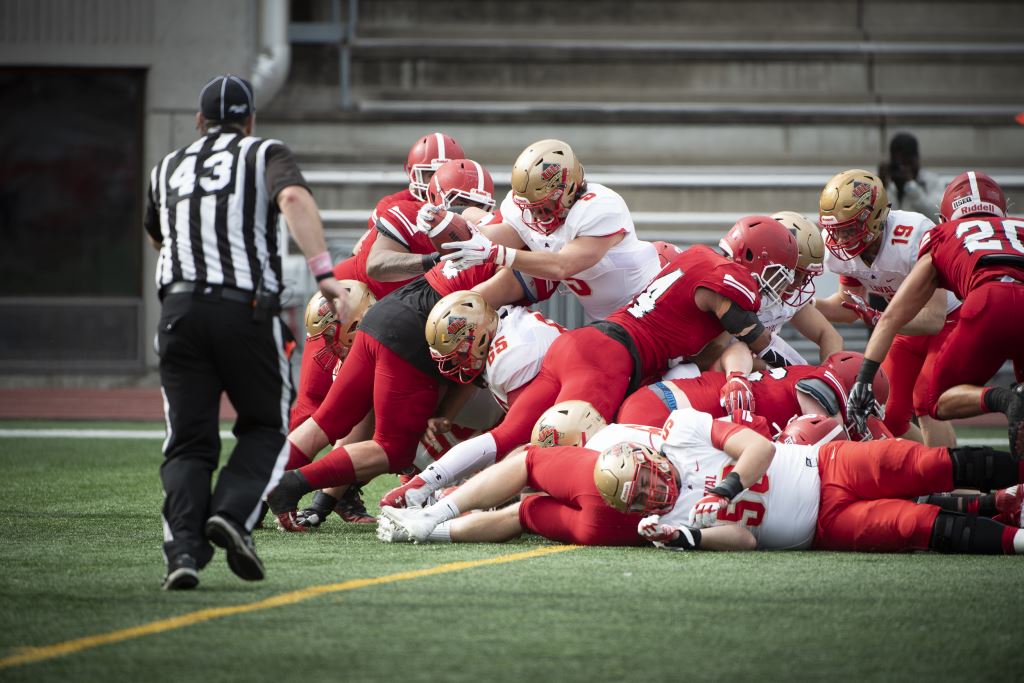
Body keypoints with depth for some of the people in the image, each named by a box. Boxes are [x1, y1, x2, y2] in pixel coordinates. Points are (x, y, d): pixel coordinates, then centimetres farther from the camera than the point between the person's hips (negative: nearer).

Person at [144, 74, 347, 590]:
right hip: (246, 309, -3)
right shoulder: (265, 155, 10)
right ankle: (232, 513, -10)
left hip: (179, 309, 3)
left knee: (188, 442, 6)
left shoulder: (167, 170, 22)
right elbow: (293, 199, -12)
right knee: (266, 427, 14)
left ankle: (183, 547, -14)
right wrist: (323, 271, -18)